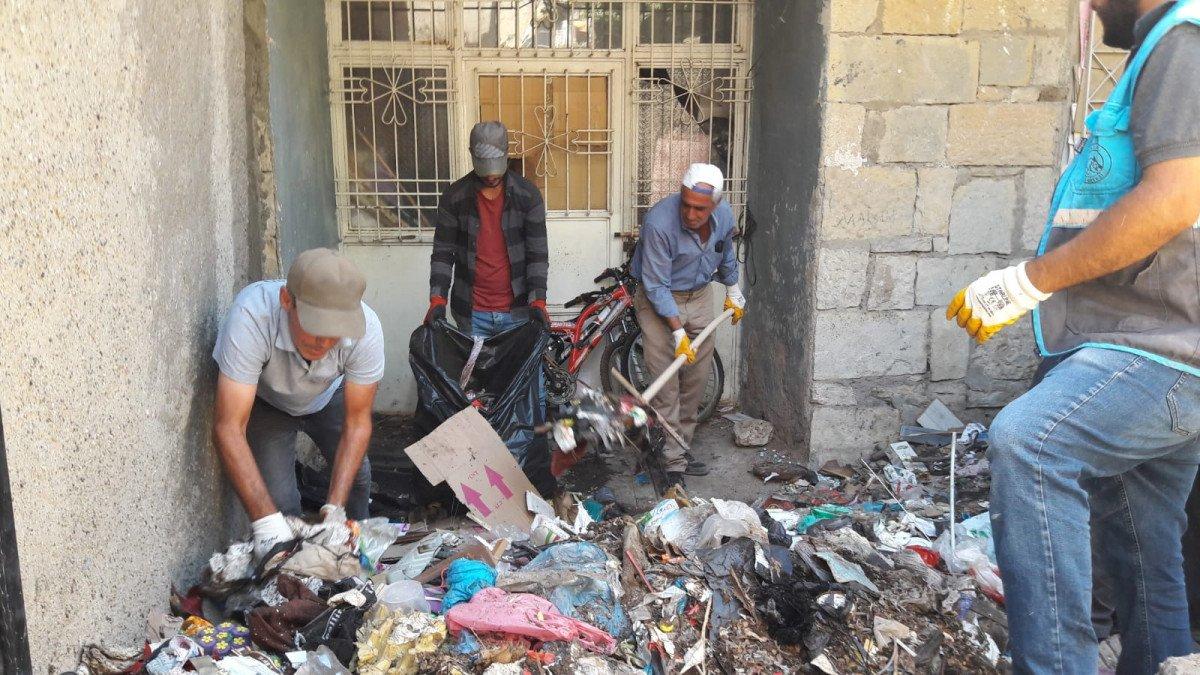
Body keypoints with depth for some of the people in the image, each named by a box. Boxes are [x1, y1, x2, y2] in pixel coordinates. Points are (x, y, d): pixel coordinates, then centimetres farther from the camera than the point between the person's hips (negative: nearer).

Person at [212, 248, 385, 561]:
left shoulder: (366, 328, -36)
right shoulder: (250, 316, -43)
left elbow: (357, 421, -26)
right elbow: (228, 428, -43)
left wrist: (335, 507, -35)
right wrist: (266, 522, -50)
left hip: (329, 397, 2)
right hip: (266, 403, -2)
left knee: (356, 474, -3)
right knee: (279, 501, -14)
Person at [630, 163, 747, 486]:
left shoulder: (724, 214, -11)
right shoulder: (659, 223, -30)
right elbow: (657, 287, -26)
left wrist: (733, 291, 25)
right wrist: (678, 332, -28)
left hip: (700, 298, 6)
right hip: (659, 301, -5)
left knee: (696, 382, 10)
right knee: (666, 386, -8)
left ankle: (680, 448, 25)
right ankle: (672, 464, 0)